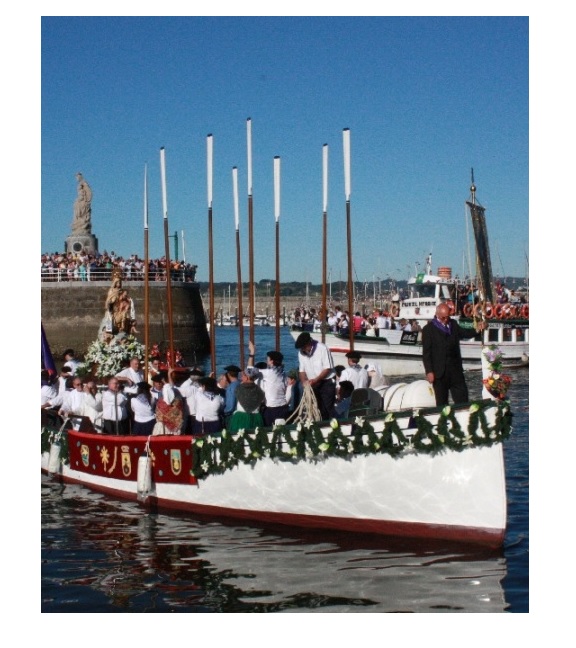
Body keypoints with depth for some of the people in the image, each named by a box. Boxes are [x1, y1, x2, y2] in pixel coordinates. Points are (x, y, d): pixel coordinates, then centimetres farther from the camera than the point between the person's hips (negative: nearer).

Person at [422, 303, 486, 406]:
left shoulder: (453, 324, 13)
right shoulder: (428, 329, -3)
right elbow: (426, 352, -7)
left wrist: (478, 328, -5)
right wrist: (429, 371, -13)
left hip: (455, 370, 5)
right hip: (439, 372, -5)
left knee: (463, 399, 4)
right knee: (442, 402, 2)